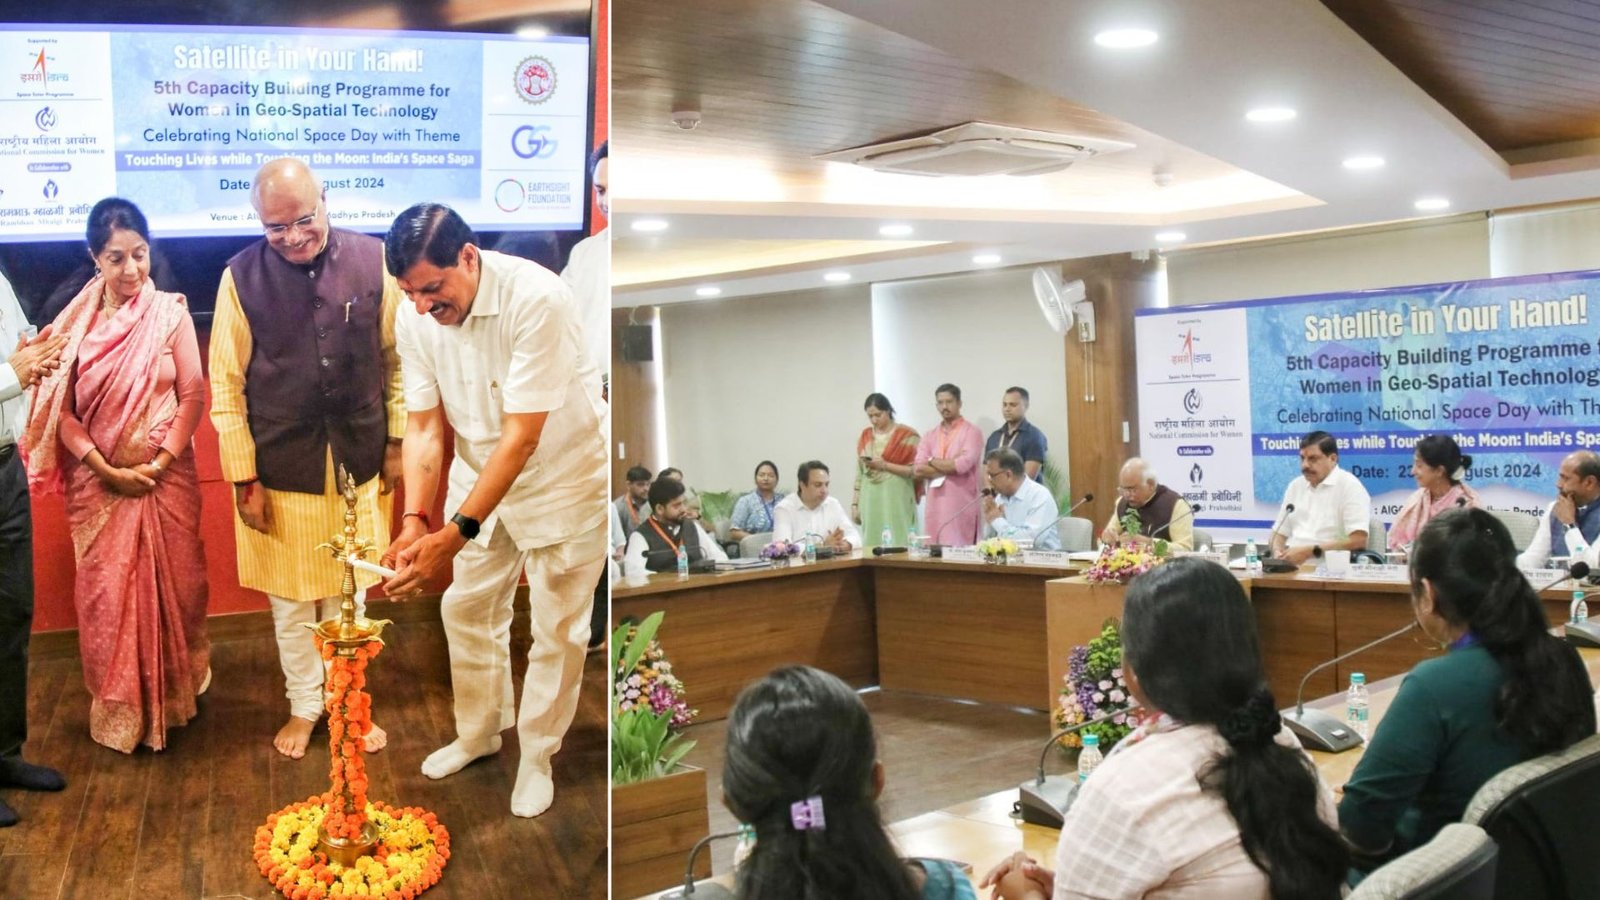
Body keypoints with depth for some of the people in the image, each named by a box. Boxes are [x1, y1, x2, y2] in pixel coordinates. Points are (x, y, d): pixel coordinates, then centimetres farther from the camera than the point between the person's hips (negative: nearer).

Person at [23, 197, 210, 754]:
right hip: (98, 484, 1)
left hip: (166, 477, -1)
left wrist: (158, 463, -12)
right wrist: (106, 468, -11)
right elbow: (59, 409, -2)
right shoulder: (75, 322, -2)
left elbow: (193, 395, -5)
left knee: (172, 586, 9)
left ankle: (174, 696, 29)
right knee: (105, 594, 6)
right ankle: (119, 710, 22)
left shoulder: (170, 313, -4)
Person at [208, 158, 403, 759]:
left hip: (358, 463, 1)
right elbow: (226, 386, -5)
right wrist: (243, 479, -5)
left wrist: (397, 441, 4)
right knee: (291, 601, 13)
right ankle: (303, 704, 33)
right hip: (281, 470, -1)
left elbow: (398, 359, 3)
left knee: (351, 596, 15)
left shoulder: (372, 261, -6)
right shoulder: (242, 278, -9)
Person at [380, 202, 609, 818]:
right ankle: (479, 732, 38)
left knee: (556, 628, 5)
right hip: (481, 474, 6)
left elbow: (521, 439, -34)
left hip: (564, 478, -5)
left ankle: (537, 756, 26)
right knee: (466, 606, 15)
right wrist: (415, 521, -24)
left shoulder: (536, 299, -33)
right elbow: (423, 426, -9)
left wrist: (456, 533, -36)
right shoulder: (415, 319, -14)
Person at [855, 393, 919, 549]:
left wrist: (885, 466, -14)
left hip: (896, 499, -4)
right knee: (872, 544, 4)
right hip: (870, 500, 4)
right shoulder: (865, 436, 12)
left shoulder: (907, 435, -3)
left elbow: (916, 470, -7)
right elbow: (860, 472, 14)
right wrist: (855, 503, 9)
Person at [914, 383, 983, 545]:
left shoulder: (971, 432, -1)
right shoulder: (930, 435, 14)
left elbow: (963, 464, -16)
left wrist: (932, 461, -3)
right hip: (935, 506, 5)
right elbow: (918, 469, 2)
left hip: (961, 507, -5)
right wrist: (950, 465, -8)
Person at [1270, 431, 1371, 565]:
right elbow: (1279, 532, 20)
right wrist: (1278, 553, -2)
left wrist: (1310, 551, -14)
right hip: (1291, 564, 5)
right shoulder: (1295, 486, 18)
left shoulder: (1349, 485, -2)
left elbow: (1358, 541, -11)